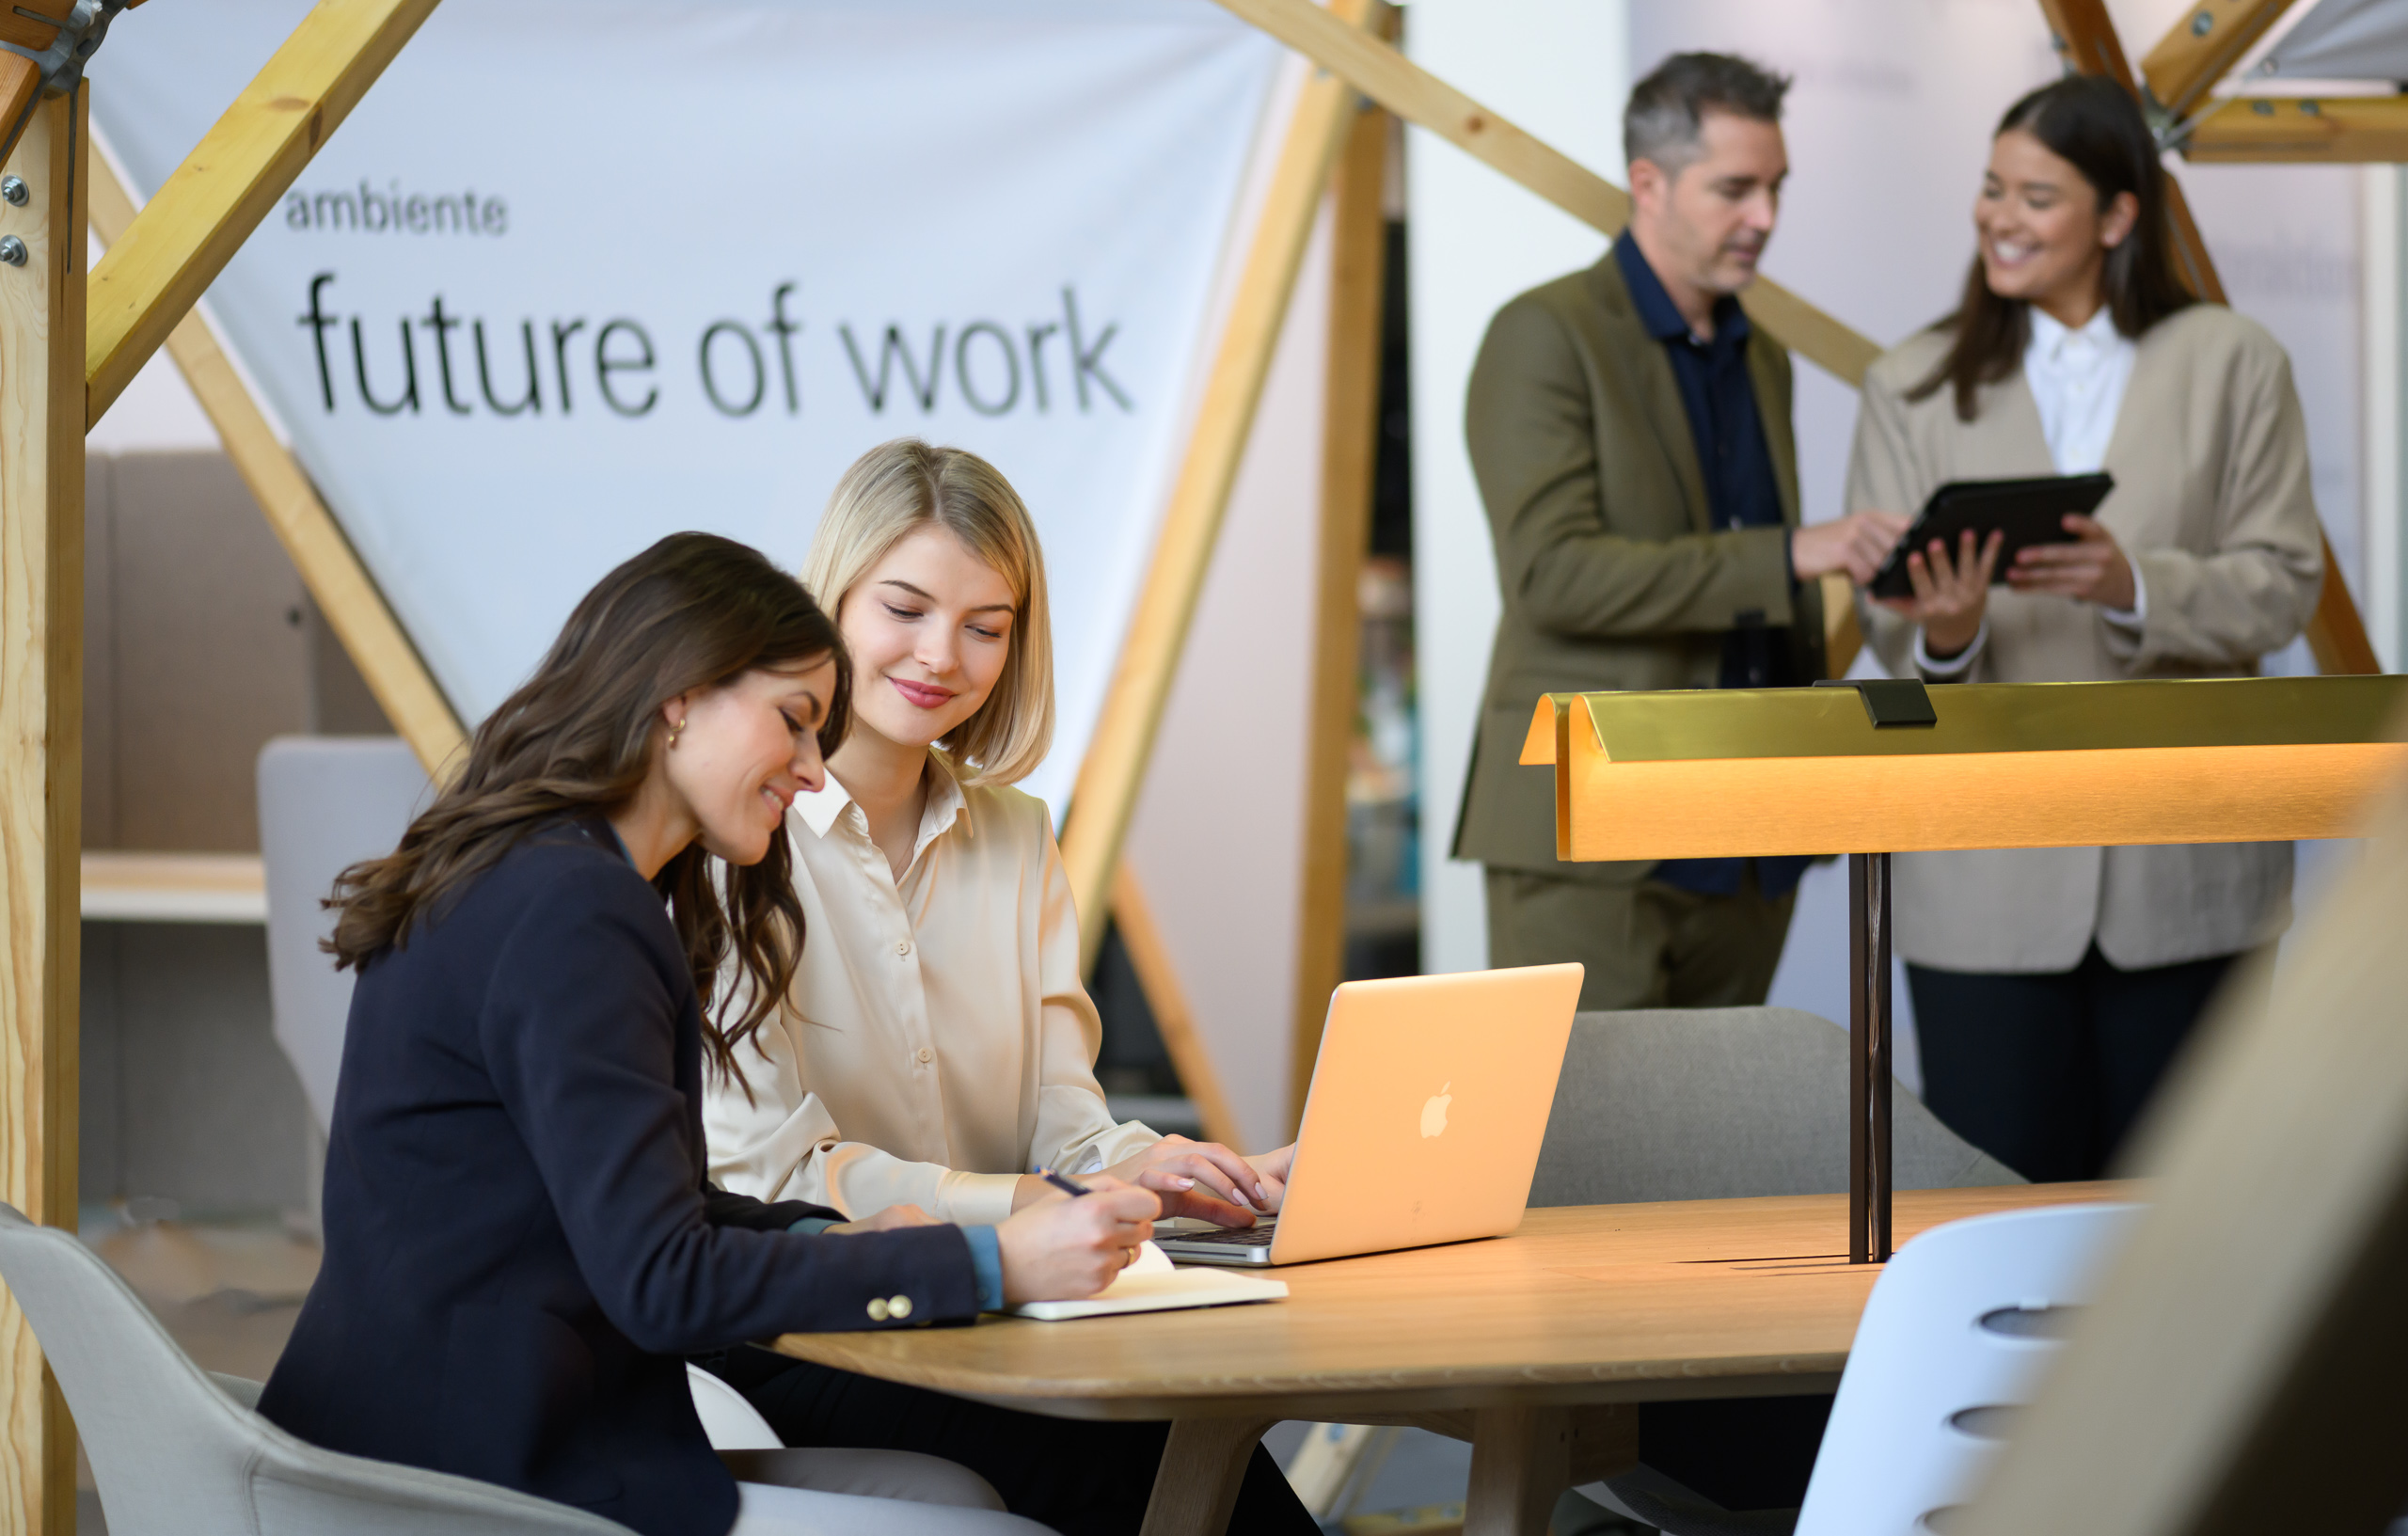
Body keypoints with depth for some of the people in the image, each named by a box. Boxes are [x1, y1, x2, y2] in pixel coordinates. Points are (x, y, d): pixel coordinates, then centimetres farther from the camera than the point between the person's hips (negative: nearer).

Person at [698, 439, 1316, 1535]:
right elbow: (763, 1166, -14)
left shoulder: (1016, 840, 17)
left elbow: (1063, 1119, 9)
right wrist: (1037, 1203, -25)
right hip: (786, 1351, -5)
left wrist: (1144, 1167, -15)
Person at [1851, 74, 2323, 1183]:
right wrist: (1943, 635, -22)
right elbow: (1885, 620, 2)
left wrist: (2133, 585, -20)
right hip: (1989, 874, 0)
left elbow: (2283, 586, -2)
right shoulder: (1914, 386, 7)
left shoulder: (2233, 365, 4)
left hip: (2181, 866, 0)